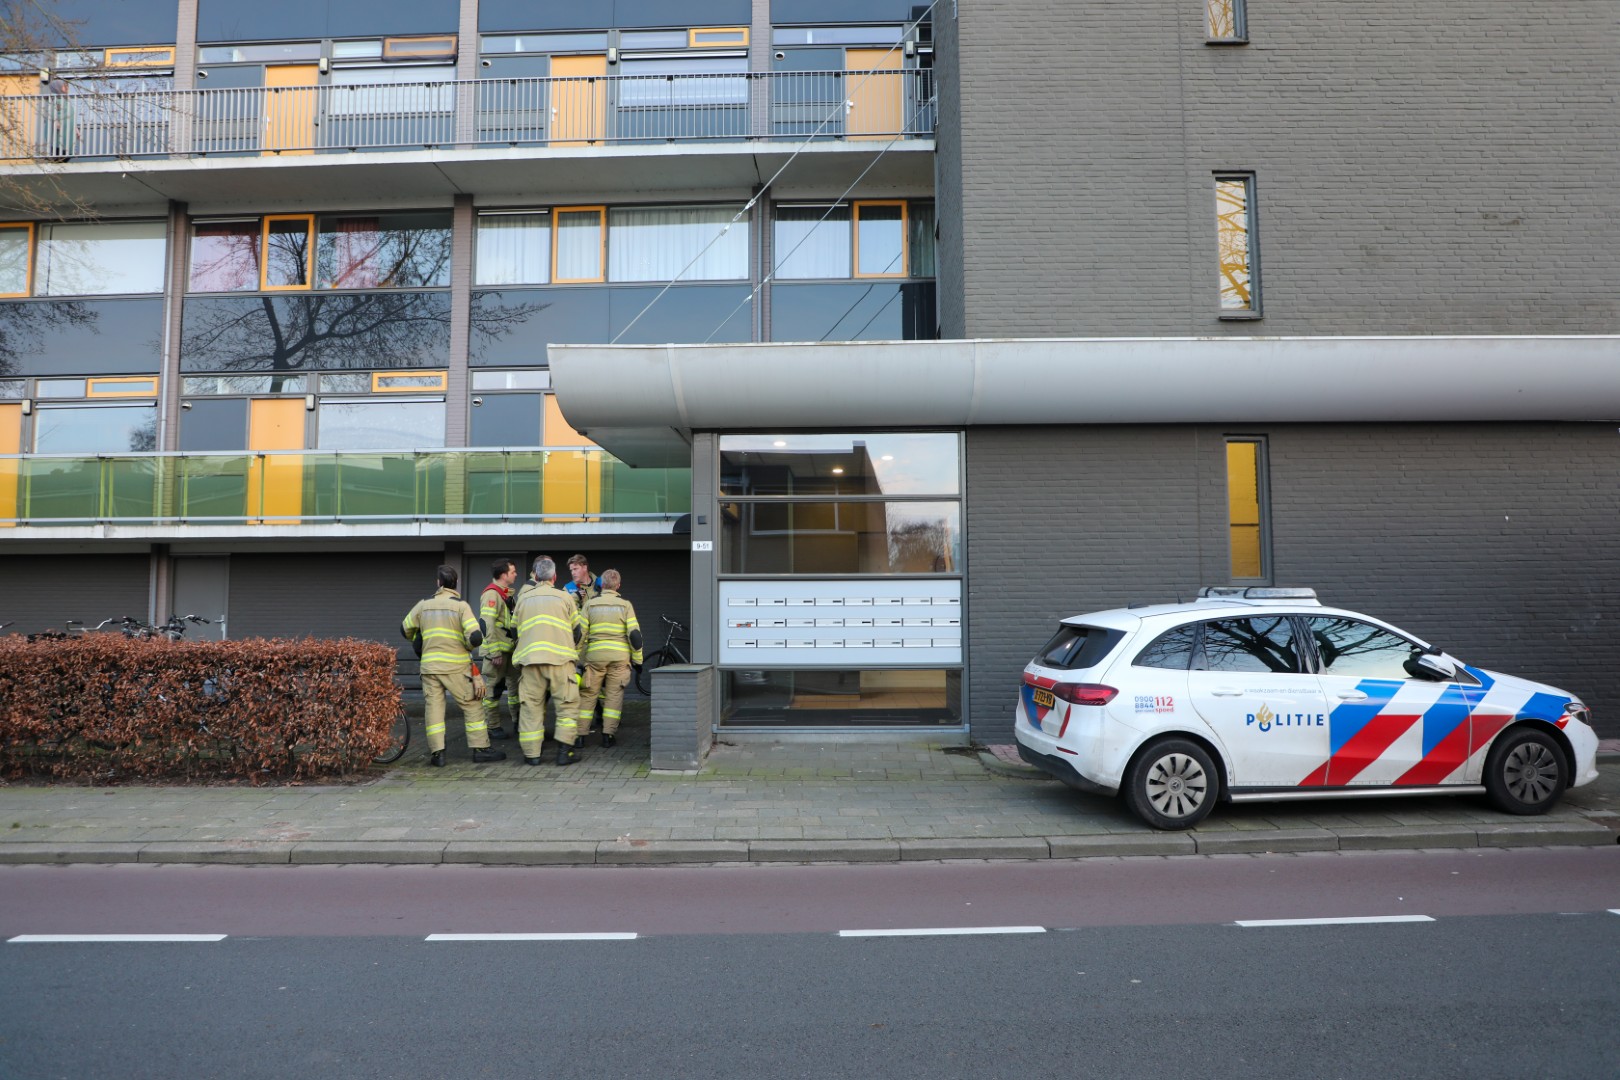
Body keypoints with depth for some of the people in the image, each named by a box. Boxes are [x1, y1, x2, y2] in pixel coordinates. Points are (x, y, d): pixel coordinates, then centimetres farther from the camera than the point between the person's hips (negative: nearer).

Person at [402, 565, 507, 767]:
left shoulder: (423, 605, 7)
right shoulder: (461, 606, -6)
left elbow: (406, 629, 20)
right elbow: (475, 637, -16)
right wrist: (468, 646, 6)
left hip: (429, 666, 4)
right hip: (456, 667, -4)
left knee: (434, 707, 7)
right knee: (471, 707, 4)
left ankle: (437, 753, 4)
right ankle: (480, 749, 3)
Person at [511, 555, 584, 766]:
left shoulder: (523, 598, 14)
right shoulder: (564, 597, 8)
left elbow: (515, 629, 20)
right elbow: (577, 630, 13)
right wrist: (573, 653, 29)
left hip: (530, 658, 2)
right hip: (560, 657, -2)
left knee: (531, 705, 7)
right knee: (567, 704, 4)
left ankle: (531, 754, 7)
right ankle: (564, 751, -1)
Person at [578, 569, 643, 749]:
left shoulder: (590, 604, 4)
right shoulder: (625, 605, 1)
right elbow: (634, 633, -3)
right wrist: (638, 659, 6)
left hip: (595, 656, 1)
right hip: (619, 656, -1)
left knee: (587, 694, 10)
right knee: (614, 695, 6)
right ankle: (608, 735, 4)